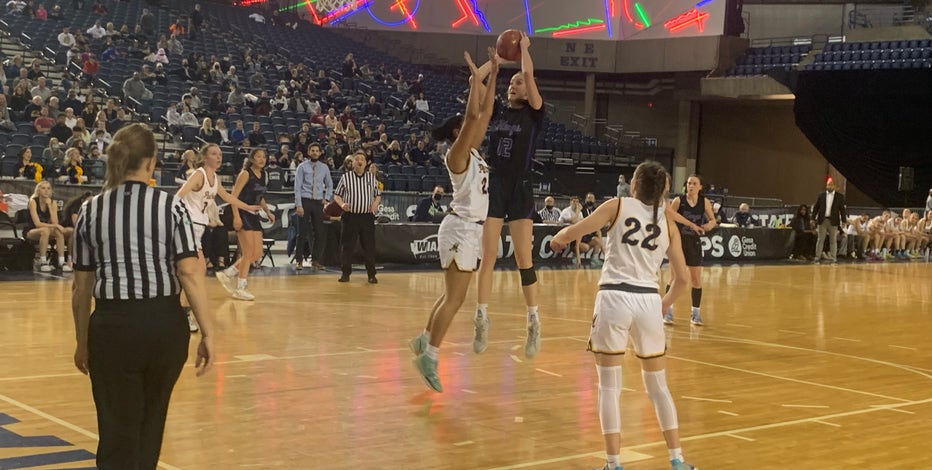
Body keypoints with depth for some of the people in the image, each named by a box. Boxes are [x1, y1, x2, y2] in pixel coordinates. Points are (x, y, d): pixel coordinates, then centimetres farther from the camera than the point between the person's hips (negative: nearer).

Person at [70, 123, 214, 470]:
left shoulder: (90, 211, 2)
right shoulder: (171, 206, -3)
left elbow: (82, 288, 5)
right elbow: (190, 273, -11)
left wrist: (82, 342, 16)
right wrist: (207, 332, -7)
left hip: (112, 325, 0)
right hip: (164, 323, 0)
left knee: (117, 432, 4)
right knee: (151, 421, 22)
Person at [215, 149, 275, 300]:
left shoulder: (264, 175, 12)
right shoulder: (245, 174, -10)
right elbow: (233, 196, -15)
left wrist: (268, 212, 12)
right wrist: (236, 216, -23)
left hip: (254, 216, 8)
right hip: (243, 214, -8)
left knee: (257, 254, 6)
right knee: (249, 253, -9)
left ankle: (227, 274, 18)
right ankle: (240, 289, -1)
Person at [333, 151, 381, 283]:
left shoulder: (371, 177, 8)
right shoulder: (346, 177, 3)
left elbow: (378, 195, 16)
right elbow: (337, 195, 8)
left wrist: (376, 203, -5)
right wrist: (342, 204, -11)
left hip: (367, 217, 1)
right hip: (350, 216, -1)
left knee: (369, 246, 1)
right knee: (348, 246, 1)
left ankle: (371, 275, 8)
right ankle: (346, 274, 11)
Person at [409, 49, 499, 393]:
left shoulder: (473, 152, 12)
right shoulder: (457, 154, -12)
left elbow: (485, 113, 15)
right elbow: (472, 115, -23)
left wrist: (492, 75, 13)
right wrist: (476, 78, -17)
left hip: (472, 228, 9)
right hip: (460, 227, -9)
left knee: (453, 295, 16)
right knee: (455, 298, -9)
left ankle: (424, 340, 28)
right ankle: (429, 356, -4)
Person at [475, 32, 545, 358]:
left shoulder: (534, 113, 0)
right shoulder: (498, 112, 12)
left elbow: (529, 74, -12)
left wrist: (524, 47, 2)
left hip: (520, 190, -4)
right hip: (493, 187, 4)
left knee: (523, 258, -4)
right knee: (487, 256, 1)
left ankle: (533, 322, 3)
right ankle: (482, 318, 6)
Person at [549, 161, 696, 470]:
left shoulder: (618, 206, 5)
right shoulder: (667, 221, 12)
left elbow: (570, 233, 1)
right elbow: (681, 278, 12)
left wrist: (557, 240, 24)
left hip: (614, 298, -3)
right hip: (649, 301, 3)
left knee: (609, 387, 7)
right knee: (658, 386, 17)